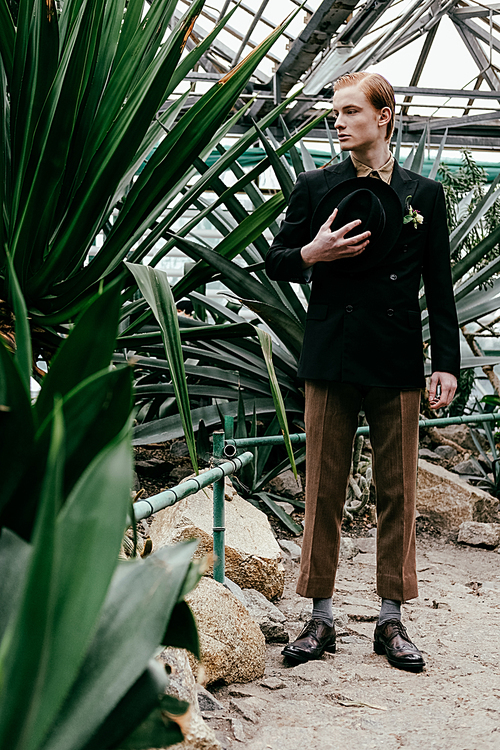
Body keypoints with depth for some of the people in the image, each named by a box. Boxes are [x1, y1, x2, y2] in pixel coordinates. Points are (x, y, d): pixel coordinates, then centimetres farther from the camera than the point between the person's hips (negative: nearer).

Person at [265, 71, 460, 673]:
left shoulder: (424, 194, 7)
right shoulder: (315, 188, 7)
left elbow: (439, 286, 7)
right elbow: (276, 264, 11)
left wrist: (446, 364, 1)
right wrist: (311, 253, -11)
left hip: (398, 364, 0)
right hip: (331, 360, 0)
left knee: (397, 493, 4)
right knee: (324, 490, 4)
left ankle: (392, 620, 14)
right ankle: (321, 617, 13)